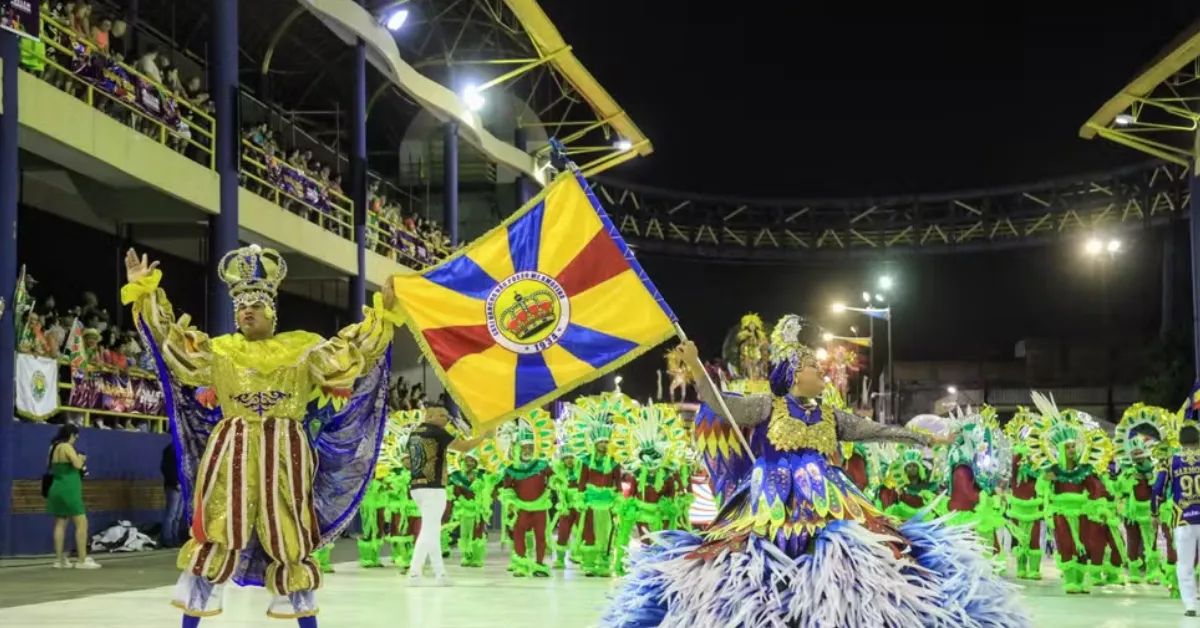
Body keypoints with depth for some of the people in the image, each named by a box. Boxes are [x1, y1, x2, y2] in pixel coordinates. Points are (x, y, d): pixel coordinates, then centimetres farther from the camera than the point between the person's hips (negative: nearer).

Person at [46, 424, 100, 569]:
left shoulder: (54, 448, 14)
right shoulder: (67, 447, -12)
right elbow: (77, 464, -23)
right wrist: (81, 458, 0)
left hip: (57, 489, 9)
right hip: (68, 490, -9)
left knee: (60, 524, 9)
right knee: (82, 523, -6)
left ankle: (59, 560, 8)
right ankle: (82, 560, -10)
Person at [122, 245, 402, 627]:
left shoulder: (303, 348, 7)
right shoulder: (218, 351, 9)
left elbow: (353, 351, 6)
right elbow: (169, 337, 8)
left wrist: (383, 312, -1)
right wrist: (145, 291, 2)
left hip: (284, 453, 0)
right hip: (233, 452, 0)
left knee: (288, 534, 6)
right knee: (219, 530, -4)